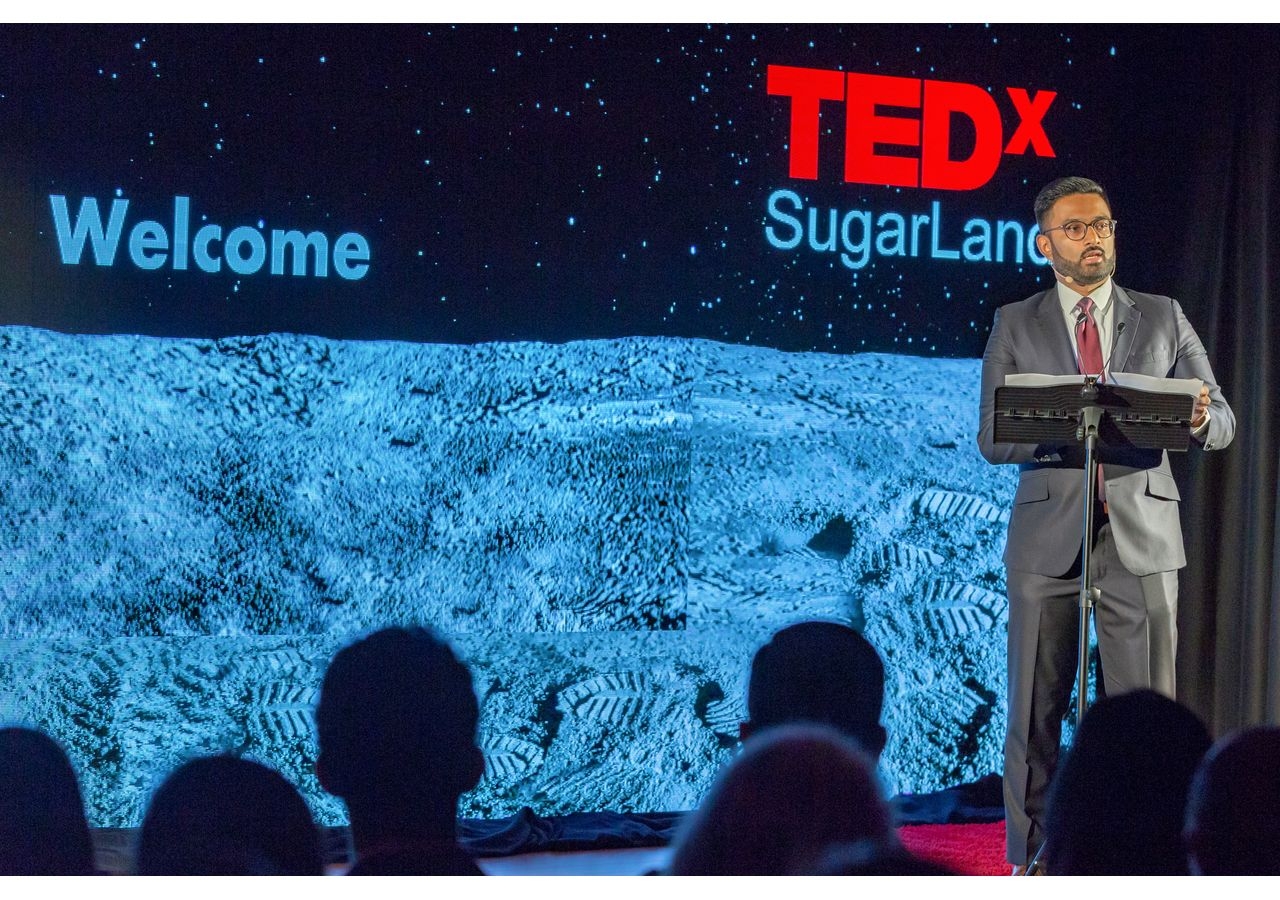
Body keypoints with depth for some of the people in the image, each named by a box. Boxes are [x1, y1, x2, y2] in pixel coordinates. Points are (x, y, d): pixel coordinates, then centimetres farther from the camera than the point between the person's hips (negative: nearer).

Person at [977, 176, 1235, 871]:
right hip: (1048, 539, -1)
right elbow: (991, 439, 2)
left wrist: (1198, 419, -18)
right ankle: (1032, 865, 11)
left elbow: (1221, 421, 7)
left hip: (1141, 535, 1)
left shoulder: (1162, 318, 11)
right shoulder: (1015, 325, 8)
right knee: (1034, 717, 2)